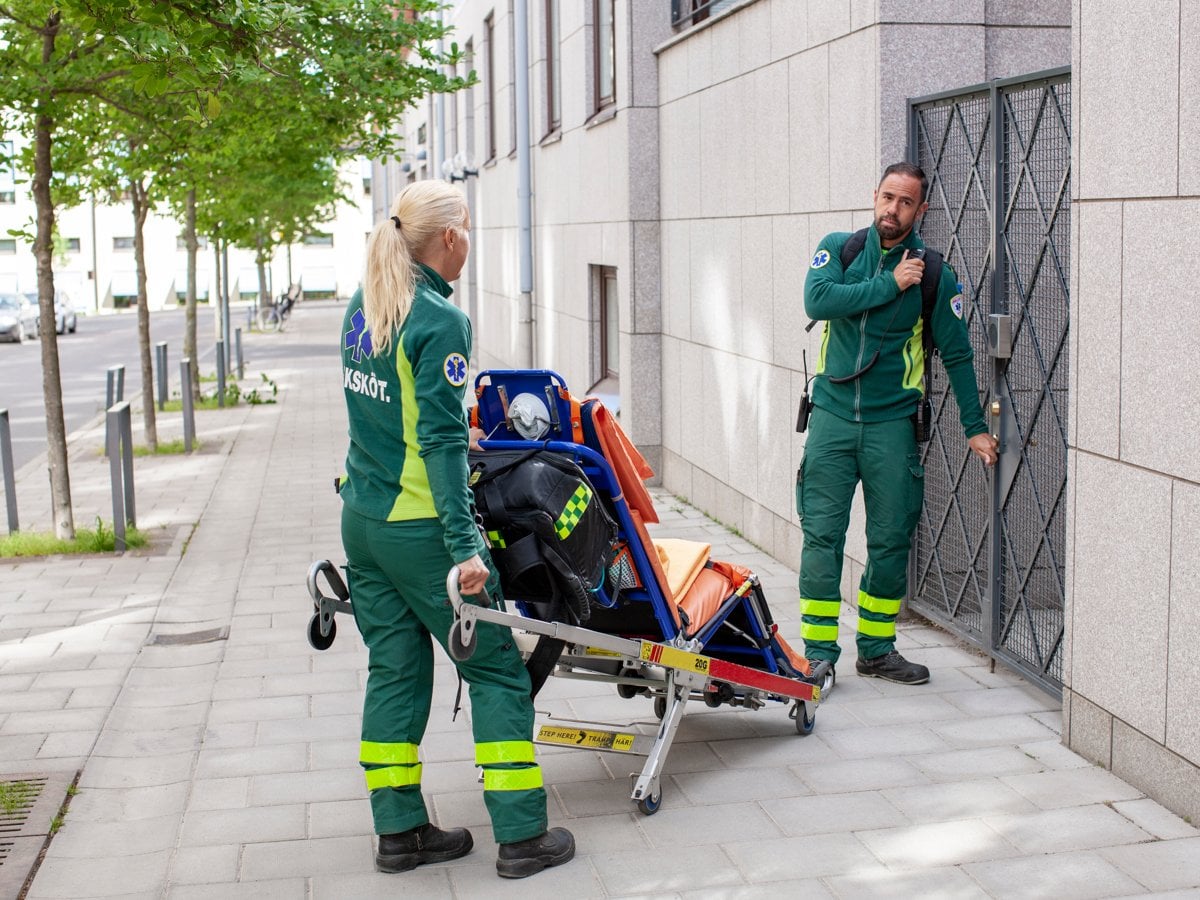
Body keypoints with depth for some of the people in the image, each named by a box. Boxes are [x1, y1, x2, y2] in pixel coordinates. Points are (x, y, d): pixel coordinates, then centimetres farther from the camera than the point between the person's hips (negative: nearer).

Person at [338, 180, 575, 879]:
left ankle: (400, 831, 20)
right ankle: (521, 836, 6)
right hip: (419, 529, -8)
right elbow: (441, 443, -21)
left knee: (395, 670, 14)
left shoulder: (363, 309, 8)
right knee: (497, 673, 3)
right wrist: (464, 547, -21)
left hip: (362, 519, 8)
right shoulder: (440, 321, -17)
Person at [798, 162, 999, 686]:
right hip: (832, 414, 0)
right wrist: (889, 284, -14)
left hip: (892, 423, 0)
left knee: (890, 540, 5)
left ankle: (877, 649, 20)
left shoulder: (933, 275, 1)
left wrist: (975, 427, 6)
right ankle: (818, 653, 5)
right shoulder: (838, 249, 3)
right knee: (821, 534, -3)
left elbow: (957, 355, 7)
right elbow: (817, 300, -16)